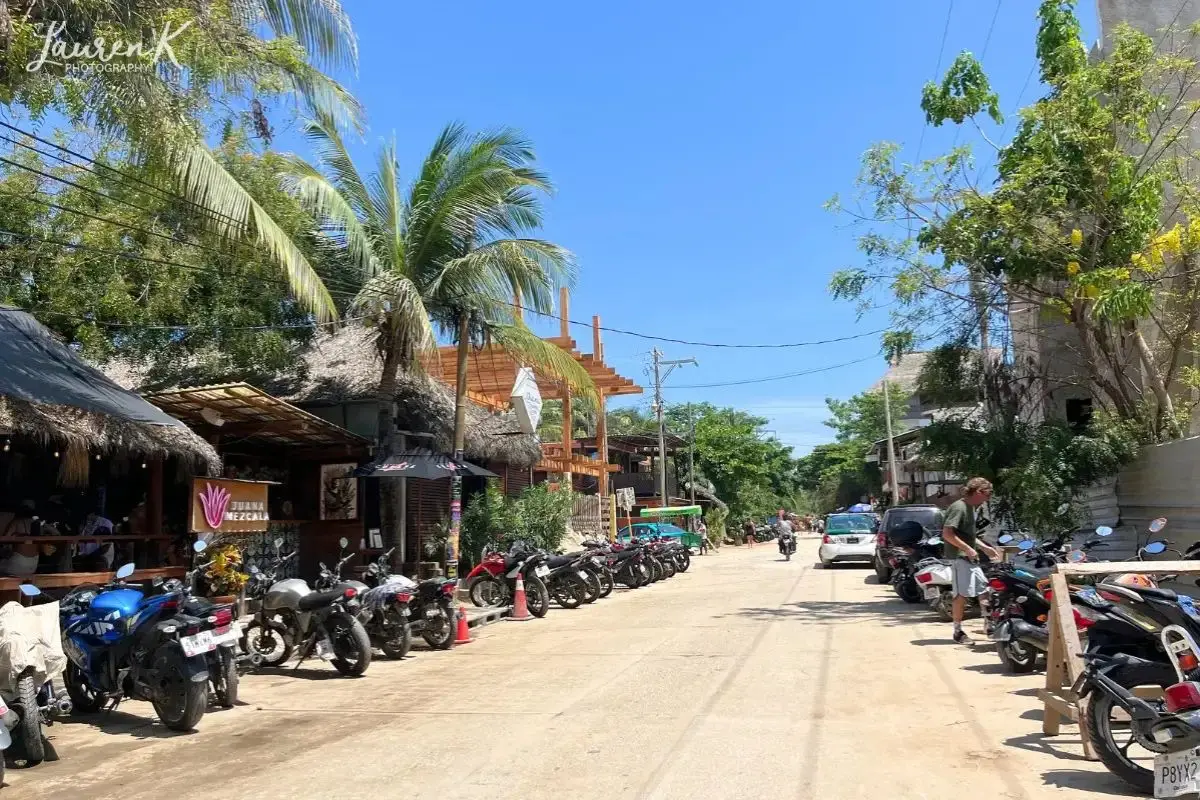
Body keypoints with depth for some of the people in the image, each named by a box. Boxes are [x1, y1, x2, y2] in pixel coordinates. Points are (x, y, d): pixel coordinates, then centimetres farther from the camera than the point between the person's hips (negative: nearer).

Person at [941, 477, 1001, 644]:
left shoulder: (970, 508, 16)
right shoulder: (959, 507, -15)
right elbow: (947, 534, -23)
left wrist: (985, 548, 19)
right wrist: (967, 549, -21)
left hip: (970, 558, 10)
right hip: (959, 557, -10)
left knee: (984, 589, 11)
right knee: (962, 594, -6)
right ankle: (958, 631, 3)